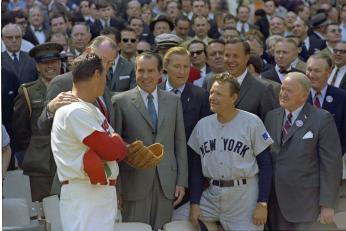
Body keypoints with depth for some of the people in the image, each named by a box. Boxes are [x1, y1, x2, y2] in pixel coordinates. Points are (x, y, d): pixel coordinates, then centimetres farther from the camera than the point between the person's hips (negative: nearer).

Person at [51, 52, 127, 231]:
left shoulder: (90, 109, 17)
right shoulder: (75, 111, -17)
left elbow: (109, 147, 15)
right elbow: (110, 150, -19)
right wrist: (118, 142, 1)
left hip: (102, 193, 10)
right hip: (84, 197, -10)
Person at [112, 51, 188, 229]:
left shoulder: (174, 101, 11)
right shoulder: (120, 101, 0)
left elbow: (180, 143, 10)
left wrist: (181, 181, 5)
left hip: (166, 182, 3)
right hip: (135, 182, -3)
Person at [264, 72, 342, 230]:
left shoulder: (322, 120, -8)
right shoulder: (271, 117, 9)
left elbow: (331, 164, -9)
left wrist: (327, 204, -12)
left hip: (306, 204, -5)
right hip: (275, 202, 5)